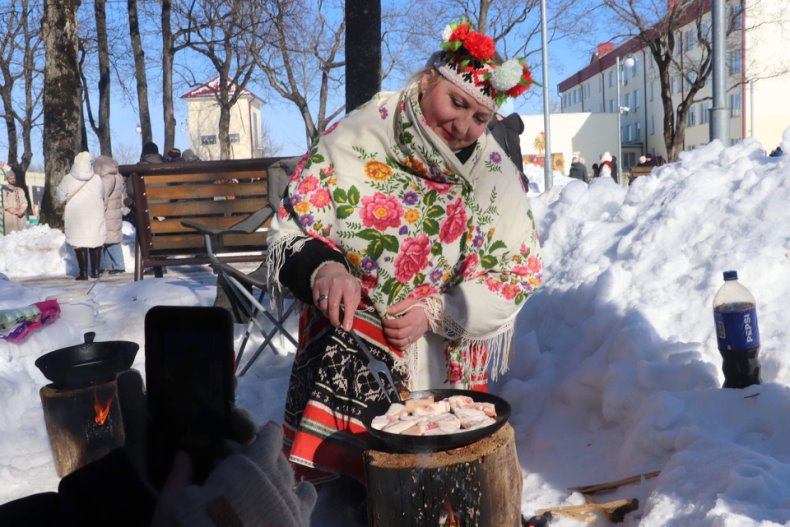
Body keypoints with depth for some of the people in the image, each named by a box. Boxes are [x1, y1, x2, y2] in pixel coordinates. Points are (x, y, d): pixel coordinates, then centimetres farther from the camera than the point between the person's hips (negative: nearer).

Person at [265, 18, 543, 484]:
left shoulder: (495, 175, -8)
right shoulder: (351, 142, -12)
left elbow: (518, 272, -4)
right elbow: (292, 232, -7)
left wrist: (435, 314, -18)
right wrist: (322, 269, -31)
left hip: (448, 368, 2)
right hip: (349, 358, -1)